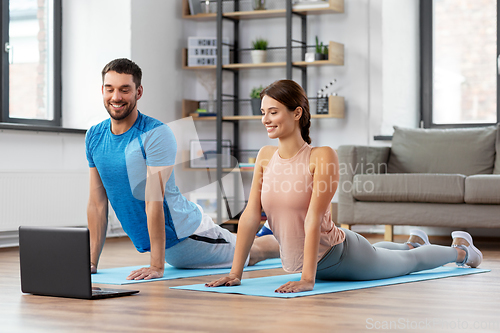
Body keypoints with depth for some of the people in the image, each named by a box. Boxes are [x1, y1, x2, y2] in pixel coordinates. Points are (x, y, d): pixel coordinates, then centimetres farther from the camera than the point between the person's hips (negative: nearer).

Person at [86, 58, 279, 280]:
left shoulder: (157, 134, -24)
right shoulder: (94, 137, -4)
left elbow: (154, 201, -30)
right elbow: (97, 203, -1)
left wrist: (156, 266, -32)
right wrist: (91, 262, -5)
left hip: (187, 234, -6)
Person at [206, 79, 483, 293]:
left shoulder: (322, 157, -27)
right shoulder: (265, 156, -10)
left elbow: (314, 219, -33)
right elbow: (251, 215, -11)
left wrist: (308, 279, -37)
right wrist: (235, 273, -14)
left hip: (339, 255, -6)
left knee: (409, 262, 22)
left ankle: (460, 249, 52)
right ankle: (413, 242, 69)